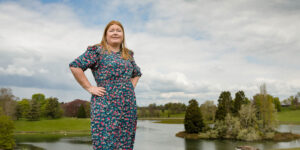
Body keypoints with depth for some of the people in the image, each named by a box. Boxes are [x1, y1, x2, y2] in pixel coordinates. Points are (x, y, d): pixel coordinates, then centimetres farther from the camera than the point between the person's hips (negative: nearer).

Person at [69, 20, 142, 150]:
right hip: (106, 104, -5)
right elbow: (75, 66, -7)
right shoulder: (97, 51, 1)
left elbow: (137, 73, 33)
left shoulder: (128, 54, 18)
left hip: (128, 104, 5)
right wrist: (89, 88, -9)